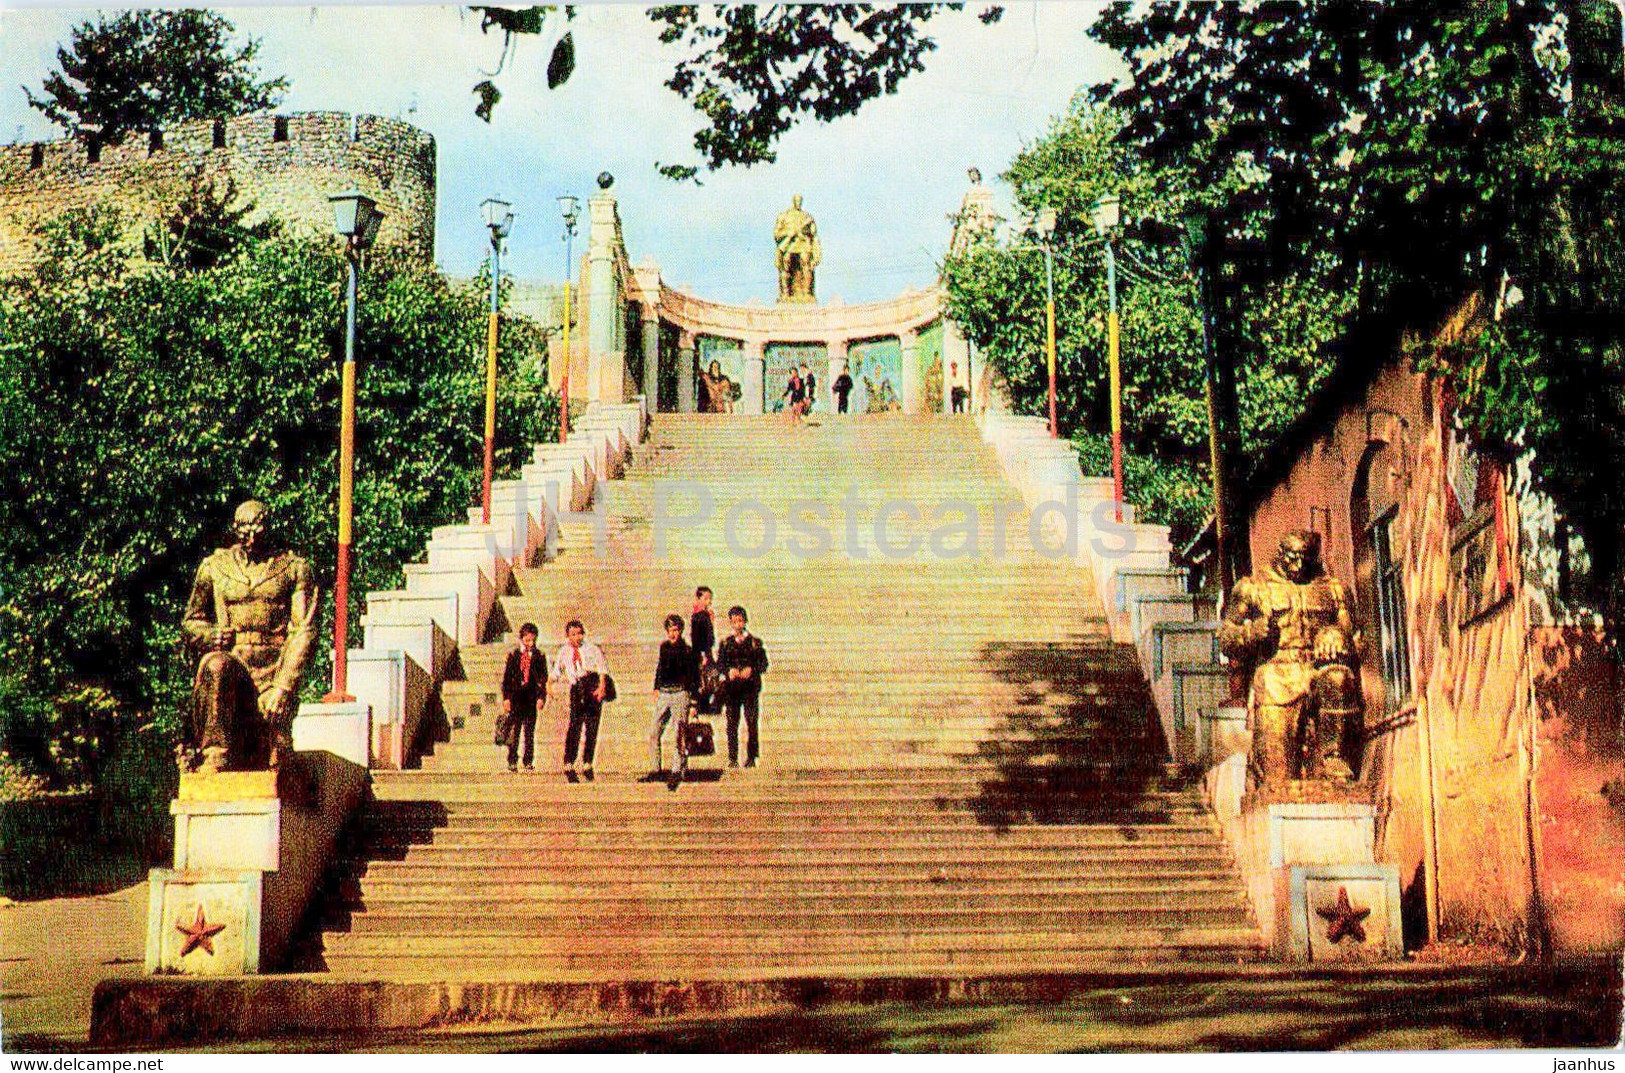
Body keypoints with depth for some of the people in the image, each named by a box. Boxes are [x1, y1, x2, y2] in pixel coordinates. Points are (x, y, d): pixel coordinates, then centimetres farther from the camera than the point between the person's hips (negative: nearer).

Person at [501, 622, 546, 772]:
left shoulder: (539, 657, 5)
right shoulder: (513, 655, 5)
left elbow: (543, 679, 5)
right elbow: (506, 677, 5)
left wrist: (541, 696, -6)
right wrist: (506, 697, -3)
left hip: (531, 697, 0)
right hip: (515, 696, 0)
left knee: (530, 731, 3)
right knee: (514, 730, -1)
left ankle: (529, 762, 9)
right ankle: (512, 761, 5)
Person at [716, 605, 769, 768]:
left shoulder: (755, 642, 7)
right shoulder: (725, 643, 12)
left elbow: (763, 664, 3)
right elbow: (719, 664, 8)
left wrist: (751, 670, -15)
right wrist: (729, 671, -13)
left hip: (750, 686, -1)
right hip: (731, 687, 1)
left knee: (752, 722, -4)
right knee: (732, 723, 0)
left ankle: (751, 757, 2)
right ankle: (733, 758, 4)